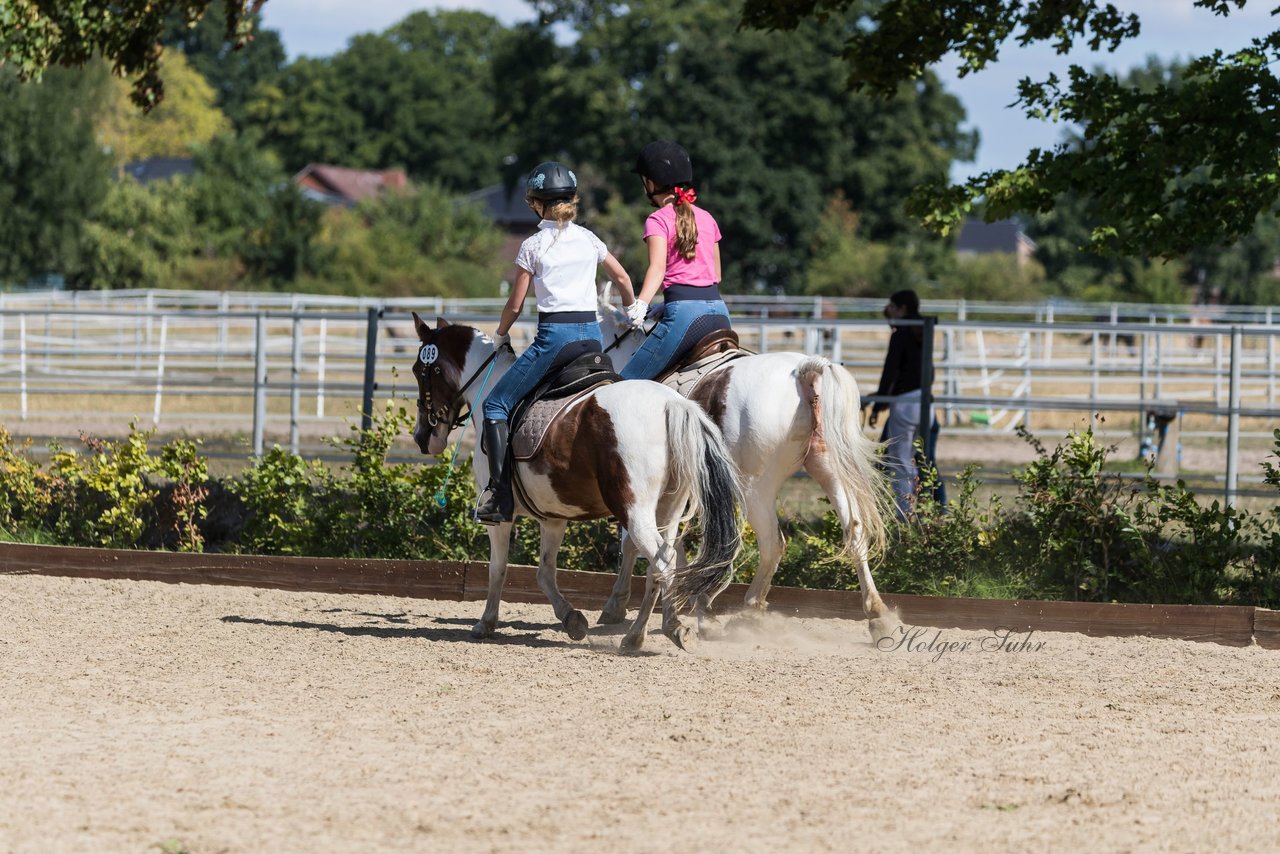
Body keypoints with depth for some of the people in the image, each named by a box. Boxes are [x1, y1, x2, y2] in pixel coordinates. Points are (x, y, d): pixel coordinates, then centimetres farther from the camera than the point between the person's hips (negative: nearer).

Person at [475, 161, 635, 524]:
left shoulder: (533, 246, -3)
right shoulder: (589, 240, 10)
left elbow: (515, 304, 1)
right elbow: (623, 279, 21)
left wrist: (500, 336, 19)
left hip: (554, 334, -5)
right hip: (592, 333, 5)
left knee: (496, 405, 0)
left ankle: (500, 496, -12)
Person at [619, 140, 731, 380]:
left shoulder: (658, 220, 0)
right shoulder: (706, 218, 18)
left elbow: (658, 268, -16)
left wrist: (641, 305, -31)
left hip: (684, 313, -7)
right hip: (719, 310, 7)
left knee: (627, 382, -6)